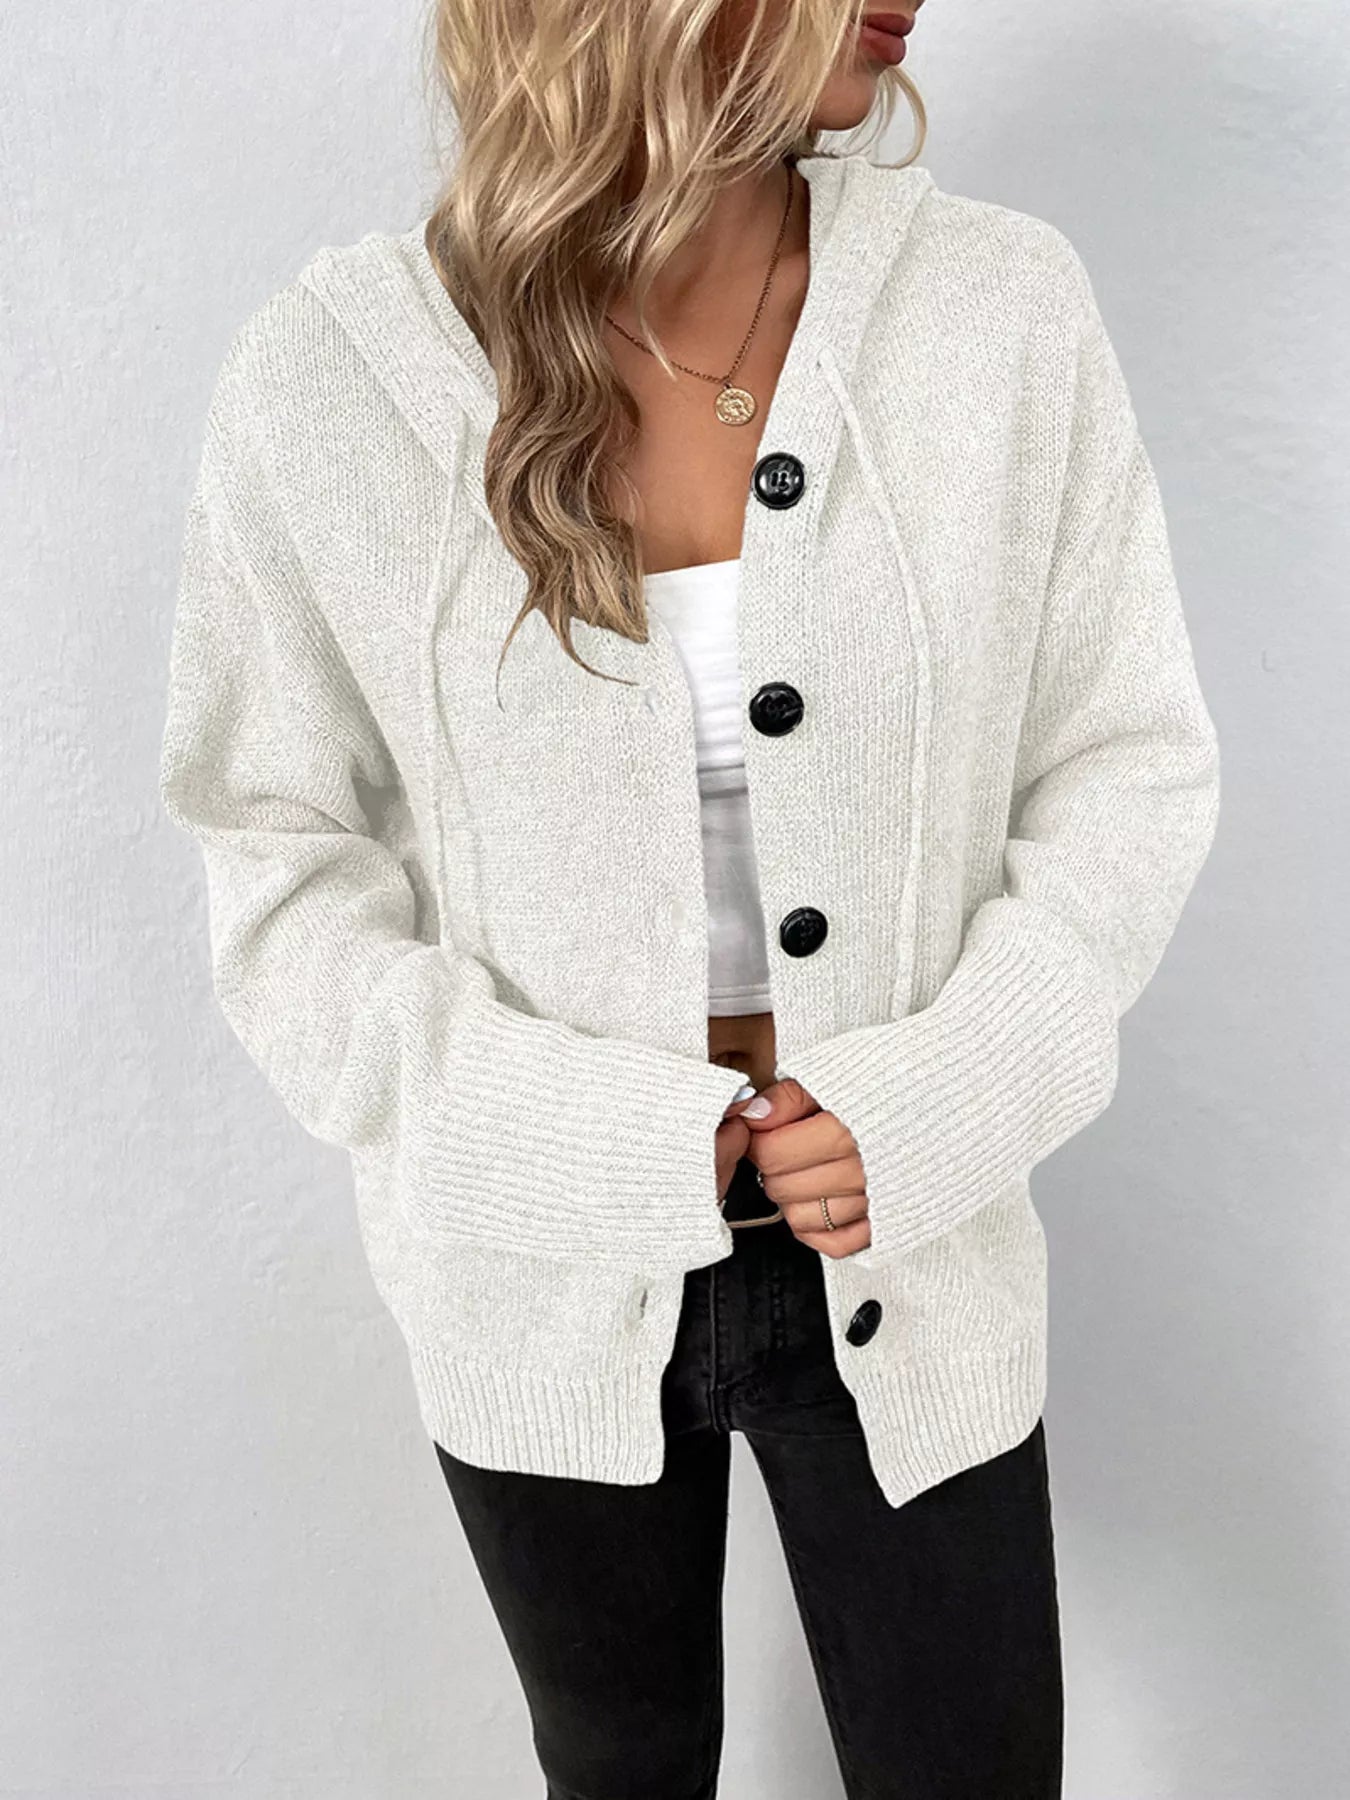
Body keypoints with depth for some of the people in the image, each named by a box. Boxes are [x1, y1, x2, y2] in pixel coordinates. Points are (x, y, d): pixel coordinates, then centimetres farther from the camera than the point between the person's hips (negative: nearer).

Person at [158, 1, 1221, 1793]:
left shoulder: (1007, 305, -11)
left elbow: (1130, 770, -4)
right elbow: (285, 874, -7)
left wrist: (933, 1110, -16)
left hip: (912, 1259, 1)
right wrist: (620, 1148, -17)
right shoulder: (328, 372, -14)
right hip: (548, 1295, 0)